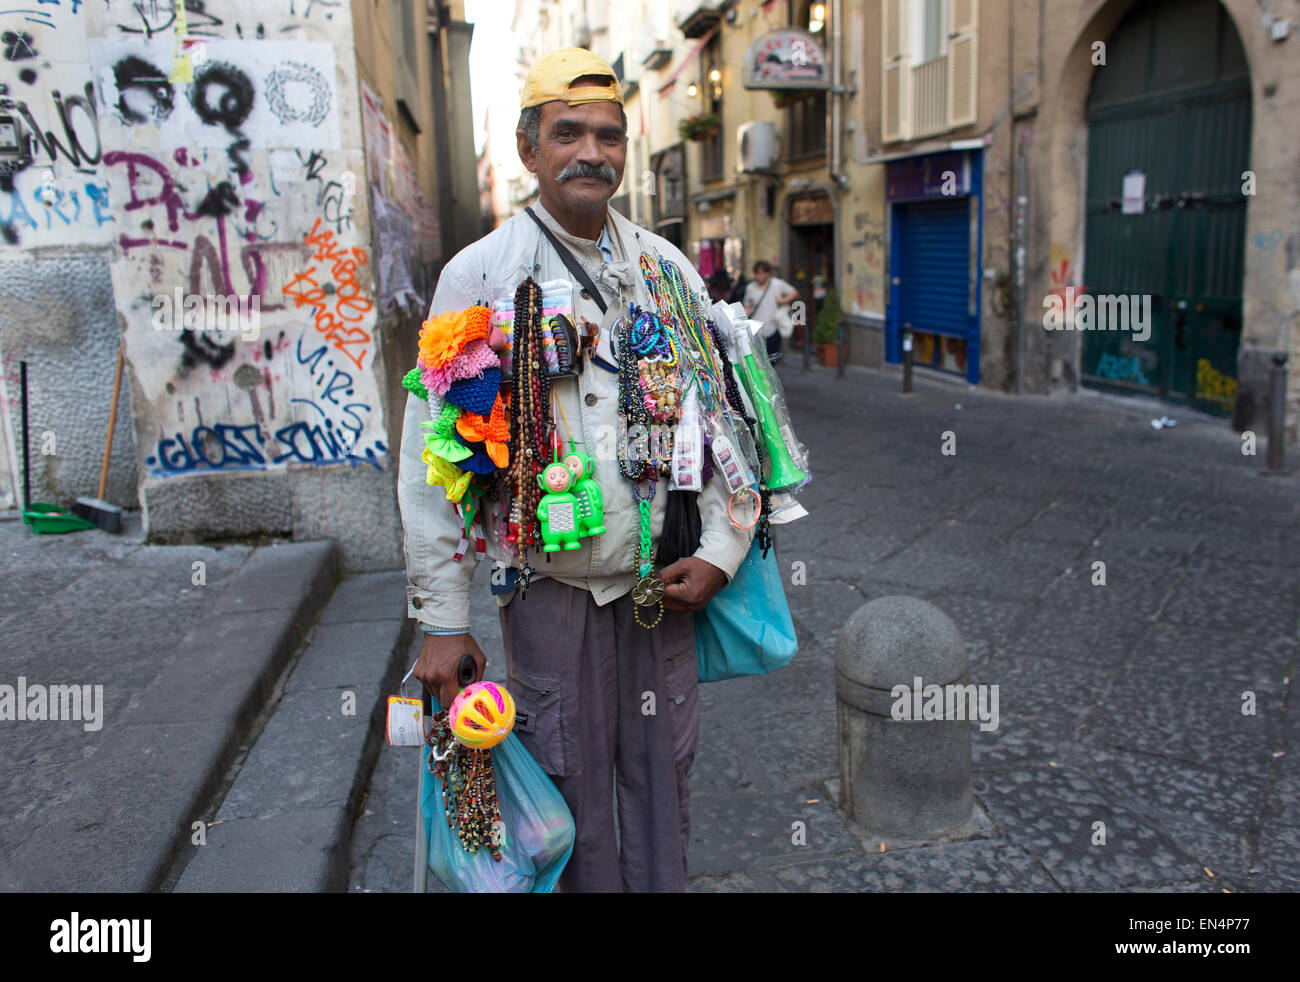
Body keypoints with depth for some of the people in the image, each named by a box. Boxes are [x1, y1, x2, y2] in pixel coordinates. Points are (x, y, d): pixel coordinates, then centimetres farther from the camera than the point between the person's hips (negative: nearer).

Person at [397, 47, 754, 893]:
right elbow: (432, 455, -5)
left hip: (663, 583, 3)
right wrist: (442, 618, -7)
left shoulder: (667, 268, 6)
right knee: (572, 799, 10)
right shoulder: (480, 275, -5)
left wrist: (721, 551, 0)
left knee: (662, 783, 15)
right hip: (551, 588, -3)